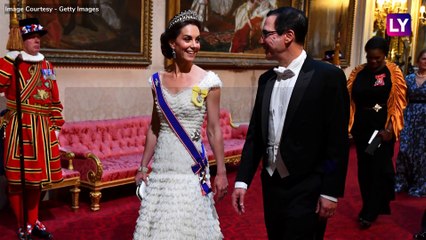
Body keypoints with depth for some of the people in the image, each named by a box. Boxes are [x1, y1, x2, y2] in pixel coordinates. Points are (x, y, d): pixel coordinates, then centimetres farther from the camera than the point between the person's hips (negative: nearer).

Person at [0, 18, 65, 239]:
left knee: (37, 177, 14)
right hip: (19, 128, -5)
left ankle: (33, 222, 28)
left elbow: (54, 99, 17)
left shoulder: (46, 65, 13)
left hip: (43, 129, 6)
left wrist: (56, 124, 15)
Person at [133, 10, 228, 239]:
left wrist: (221, 172, -6)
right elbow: (154, 128, 10)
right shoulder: (158, 80, 3)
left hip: (191, 168, -4)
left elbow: (214, 130, -5)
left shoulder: (208, 81, -8)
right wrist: (143, 166, 11)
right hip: (161, 167, 4)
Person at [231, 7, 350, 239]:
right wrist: (242, 180, 4)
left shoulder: (328, 76, -11)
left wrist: (331, 192, -12)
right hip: (271, 185, 6)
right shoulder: (266, 79, 6)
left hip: (307, 190, -6)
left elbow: (338, 141, -12)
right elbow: (255, 135, 8)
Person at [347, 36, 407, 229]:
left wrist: (389, 128, -17)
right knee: (364, 167, 10)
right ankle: (370, 206, 27)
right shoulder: (357, 73, 4)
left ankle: (370, 212, 11)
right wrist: (348, 125, -5)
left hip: (383, 128, -3)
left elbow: (398, 103, -8)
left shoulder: (393, 73, -4)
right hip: (361, 128, 3)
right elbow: (350, 100, 4)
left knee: (379, 167, 0)